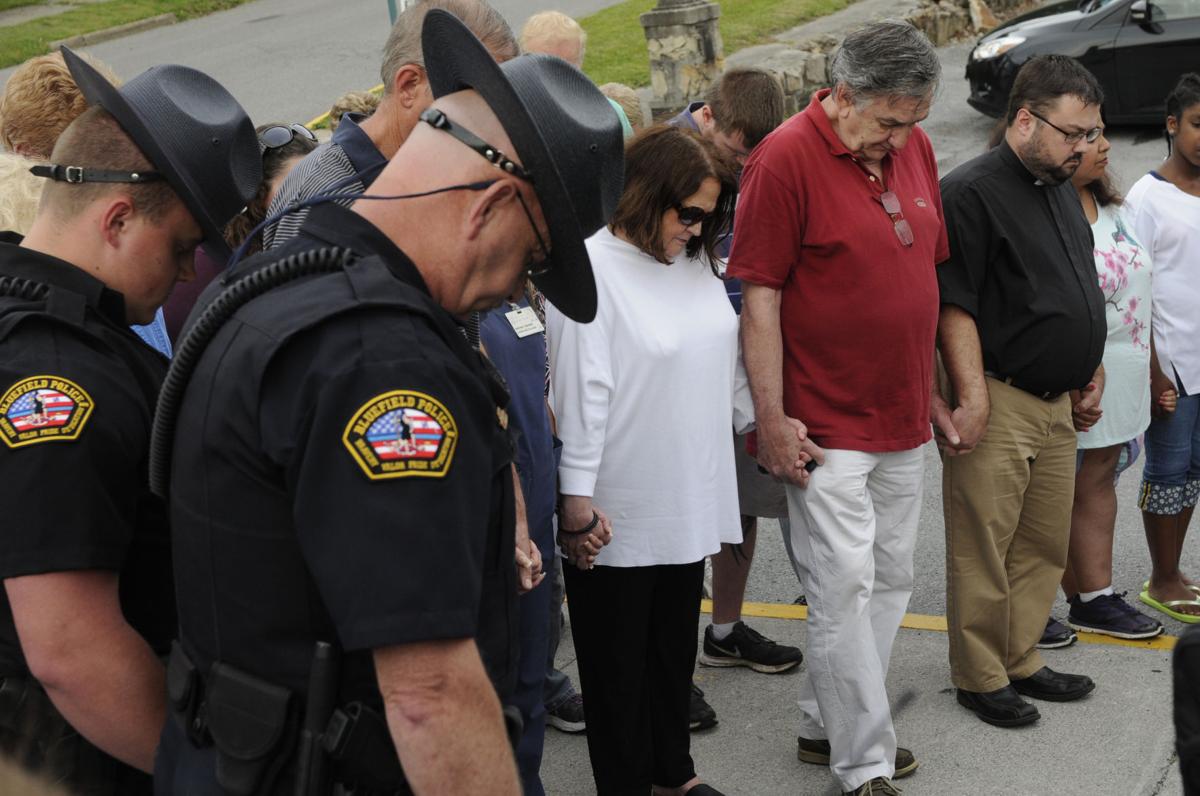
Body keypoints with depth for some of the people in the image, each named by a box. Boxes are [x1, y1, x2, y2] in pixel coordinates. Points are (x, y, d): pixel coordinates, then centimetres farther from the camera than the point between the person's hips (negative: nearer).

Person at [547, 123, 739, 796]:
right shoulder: (591, 268, -17)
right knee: (618, 655, 8)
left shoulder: (697, 260, 6)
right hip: (619, 511, -7)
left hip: (689, 501, 7)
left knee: (676, 641, 20)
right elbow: (581, 391, -18)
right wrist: (577, 500, -17)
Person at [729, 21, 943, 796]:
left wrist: (935, 388, 16)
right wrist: (772, 420, -15)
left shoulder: (915, 149, 5)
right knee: (844, 587, -4)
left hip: (905, 420, 7)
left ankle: (826, 725, 27)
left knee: (890, 581, 13)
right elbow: (760, 295, -14)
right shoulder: (786, 158, -14)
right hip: (827, 426, -7)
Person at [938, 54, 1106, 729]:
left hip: (1057, 404, 9)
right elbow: (955, 307, -18)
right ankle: (980, 678, 13)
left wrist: (1093, 371, 22)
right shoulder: (973, 192, -13)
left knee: (1045, 546, 15)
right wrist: (973, 399, -22)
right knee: (983, 552, 1)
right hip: (999, 402, -9)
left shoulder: (1063, 191, 15)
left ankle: (1020, 660, 28)